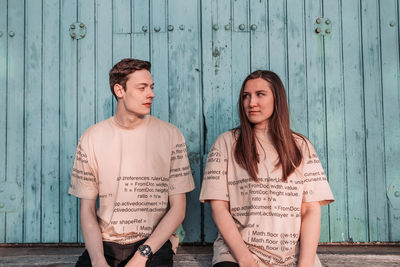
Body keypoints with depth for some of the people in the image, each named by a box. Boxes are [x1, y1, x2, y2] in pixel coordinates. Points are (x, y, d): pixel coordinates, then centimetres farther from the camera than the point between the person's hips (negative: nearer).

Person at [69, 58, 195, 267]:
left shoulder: (170, 135, 1)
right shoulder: (92, 138, 4)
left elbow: (178, 208, 0)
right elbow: (87, 209, 4)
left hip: (154, 242, -1)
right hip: (104, 243, 1)